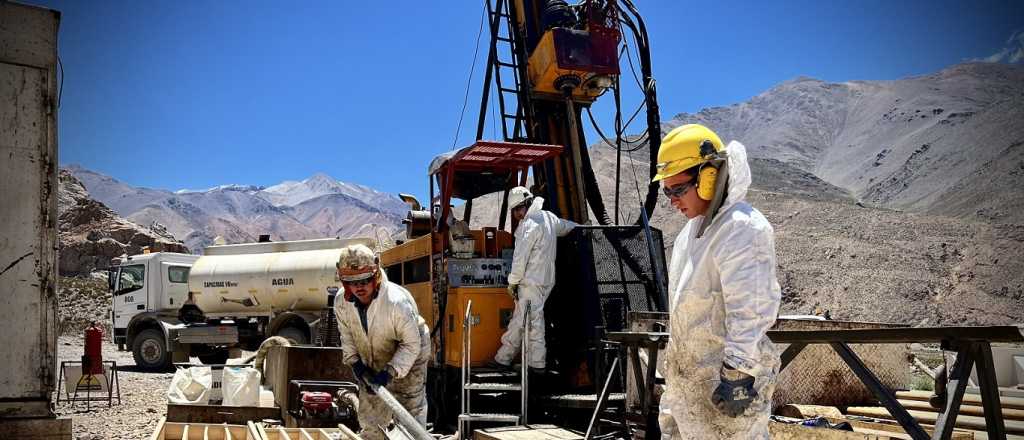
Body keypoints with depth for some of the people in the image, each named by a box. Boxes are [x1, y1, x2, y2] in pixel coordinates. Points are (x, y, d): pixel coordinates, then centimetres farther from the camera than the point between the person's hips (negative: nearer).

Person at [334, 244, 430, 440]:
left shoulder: (397, 302, -36)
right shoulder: (341, 303, -18)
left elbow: (412, 344, -26)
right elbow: (347, 337, -2)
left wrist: (391, 371, -32)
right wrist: (356, 363, -15)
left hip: (408, 359, -5)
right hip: (371, 363, 5)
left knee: (411, 414, -1)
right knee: (369, 417, 15)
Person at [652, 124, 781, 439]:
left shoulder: (743, 229, -21)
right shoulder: (694, 226, 11)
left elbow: (751, 310, -26)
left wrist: (739, 373, -25)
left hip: (723, 379, -10)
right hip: (685, 375, 10)